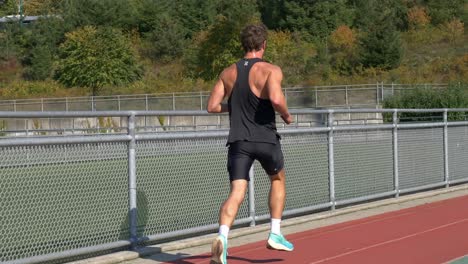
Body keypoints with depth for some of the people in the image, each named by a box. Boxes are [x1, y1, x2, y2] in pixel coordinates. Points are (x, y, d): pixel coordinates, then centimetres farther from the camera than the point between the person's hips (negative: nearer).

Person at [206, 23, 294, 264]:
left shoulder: (228, 73, 8)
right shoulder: (271, 70, -7)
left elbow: (212, 106, 8)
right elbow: (276, 99, -25)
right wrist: (287, 115, -4)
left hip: (238, 141, 2)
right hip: (265, 139, -2)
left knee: (236, 193, -5)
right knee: (278, 180, 24)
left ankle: (222, 237, -30)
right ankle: (275, 234, 22)